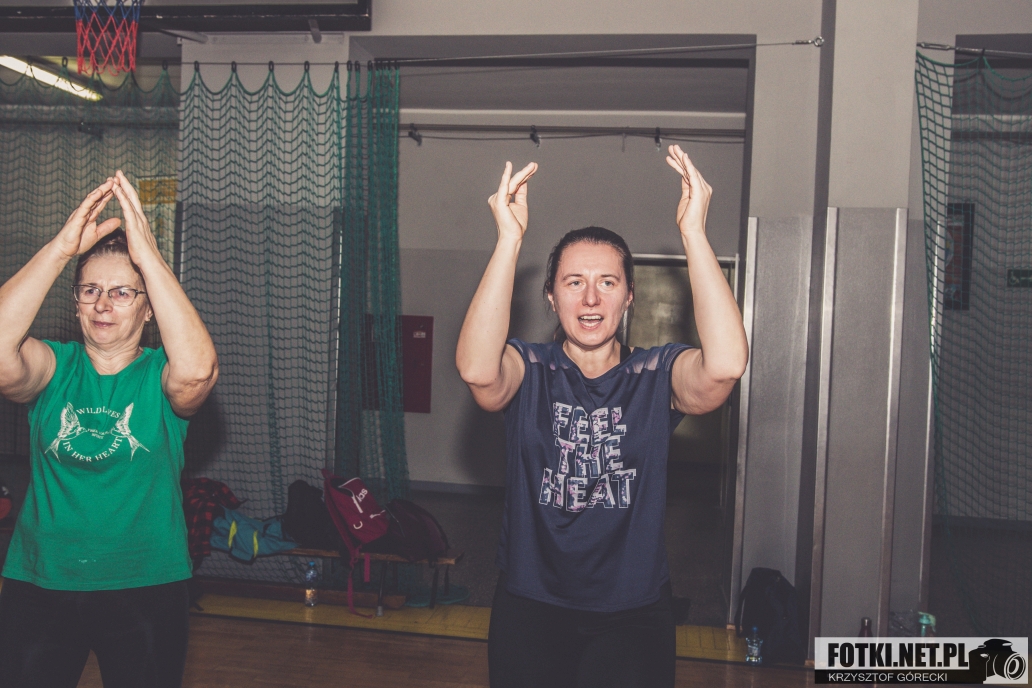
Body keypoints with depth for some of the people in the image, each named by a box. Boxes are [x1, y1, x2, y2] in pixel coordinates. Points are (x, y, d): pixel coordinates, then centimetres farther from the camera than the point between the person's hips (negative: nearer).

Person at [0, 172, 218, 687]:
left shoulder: (161, 376, -5)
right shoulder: (53, 368, 0)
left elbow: (196, 369, -30)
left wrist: (147, 255, -31)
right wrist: (61, 249, -29)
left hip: (145, 587, -1)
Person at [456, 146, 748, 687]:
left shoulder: (656, 376, -5)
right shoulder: (529, 372, -6)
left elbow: (726, 364, -28)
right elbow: (476, 369, -30)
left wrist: (693, 230, -28)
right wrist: (509, 237, -32)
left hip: (634, 612, 0)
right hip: (529, 608, 0)